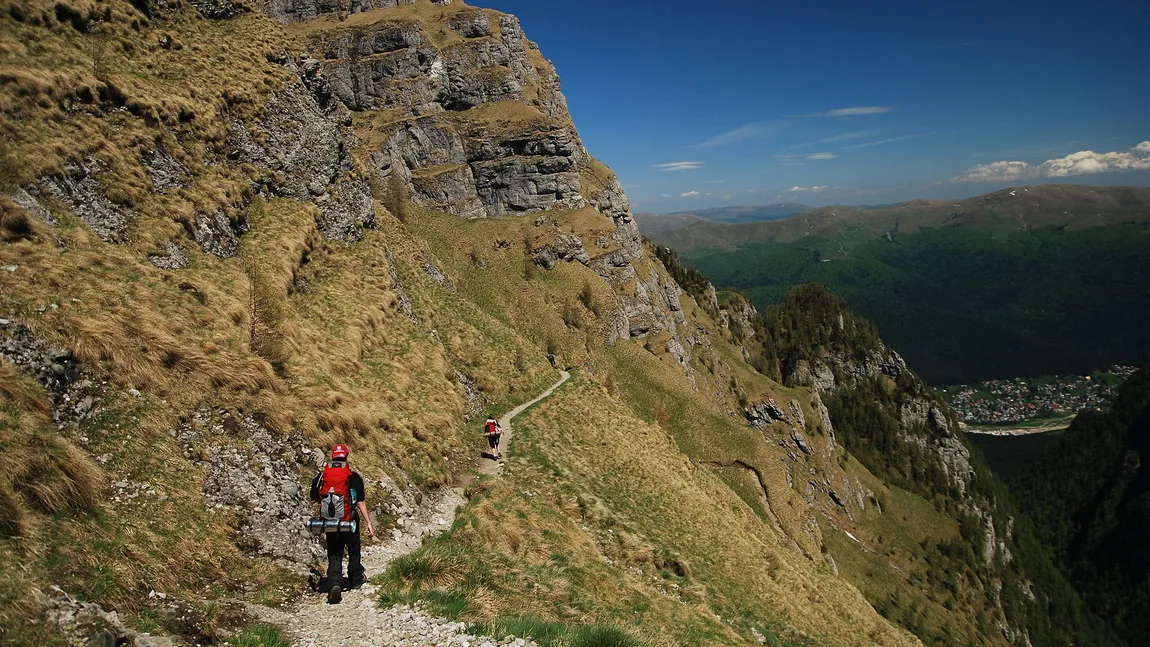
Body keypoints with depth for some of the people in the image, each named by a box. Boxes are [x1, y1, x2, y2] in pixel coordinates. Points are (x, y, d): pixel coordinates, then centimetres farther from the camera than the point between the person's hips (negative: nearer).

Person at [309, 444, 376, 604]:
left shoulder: (320, 476, -2)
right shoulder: (353, 477, -9)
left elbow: (314, 500, 5)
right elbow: (361, 502, -11)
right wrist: (369, 523, -7)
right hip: (350, 522, -1)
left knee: (334, 555, 8)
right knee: (354, 551, 21)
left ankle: (334, 584, -11)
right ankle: (356, 579, 36)